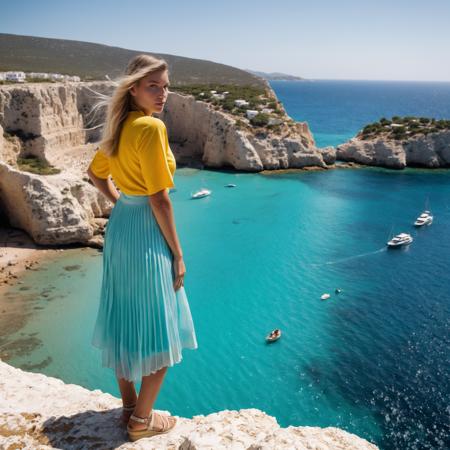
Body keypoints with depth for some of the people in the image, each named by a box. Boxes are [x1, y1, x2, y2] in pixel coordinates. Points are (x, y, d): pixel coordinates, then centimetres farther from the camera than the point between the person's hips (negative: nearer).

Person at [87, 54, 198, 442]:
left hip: (119, 226, 9)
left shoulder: (119, 126, 8)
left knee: (126, 321, 18)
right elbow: (159, 199, -20)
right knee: (161, 332, 6)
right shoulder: (152, 127, -19)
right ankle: (143, 420, 20)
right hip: (148, 233, -9)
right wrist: (178, 254, -13)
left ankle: (129, 405, 34)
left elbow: (96, 175, 21)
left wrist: (122, 203, 15)